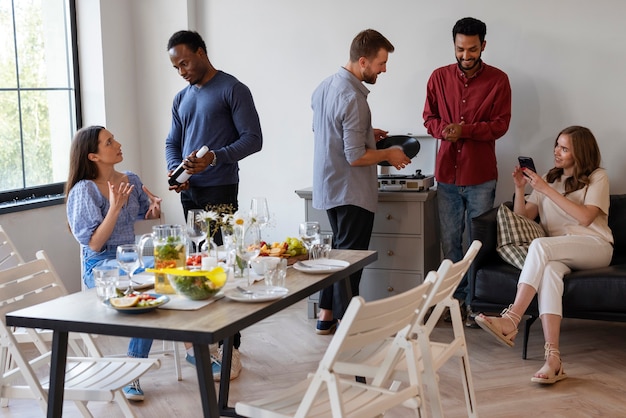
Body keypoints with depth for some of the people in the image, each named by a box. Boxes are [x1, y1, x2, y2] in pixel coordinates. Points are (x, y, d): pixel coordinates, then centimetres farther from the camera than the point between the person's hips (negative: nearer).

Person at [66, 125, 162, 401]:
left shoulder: (131, 180, 9)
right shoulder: (84, 190, -9)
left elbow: (148, 215, 27)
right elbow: (94, 244, -14)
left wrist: (154, 206, 4)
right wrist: (115, 208, -23)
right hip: (101, 266, -6)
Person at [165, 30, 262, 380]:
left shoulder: (233, 90, -4)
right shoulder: (182, 99, 18)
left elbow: (253, 139, -10)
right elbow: (173, 143, 21)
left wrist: (214, 157, -22)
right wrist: (174, 170, -1)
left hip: (219, 191, -7)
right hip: (189, 192, 7)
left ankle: (229, 348, -7)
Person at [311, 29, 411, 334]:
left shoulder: (325, 86, 5)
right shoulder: (353, 98, -23)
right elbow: (356, 157, -24)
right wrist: (389, 155, -8)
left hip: (328, 186, 9)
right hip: (351, 192, -9)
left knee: (339, 250, 19)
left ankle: (326, 315, 25)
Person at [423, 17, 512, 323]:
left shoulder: (498, 80, -3)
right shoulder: (439, 77, 4)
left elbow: (500, 124, -6)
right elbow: (429, 118, 8)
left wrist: (464, 130, -20)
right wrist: (443, 130, -15)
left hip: (481, 176, -3)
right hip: (447, 173, 3)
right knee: (450, 240, 9)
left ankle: (475, 301, 13)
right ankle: (455, 296, 21)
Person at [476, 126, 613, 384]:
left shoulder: (597, 178, 7)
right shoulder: (549, 179, 22)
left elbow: (585, 217, -11)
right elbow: (523, 217, 14)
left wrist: (547, 190, -13)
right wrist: (520, 188, -3)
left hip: (594, 246, -3)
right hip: (558, 252, 3)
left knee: (539, 245, -34)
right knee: (548, 270, -36)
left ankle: (511, 321, -40)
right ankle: (553, 359, -48)